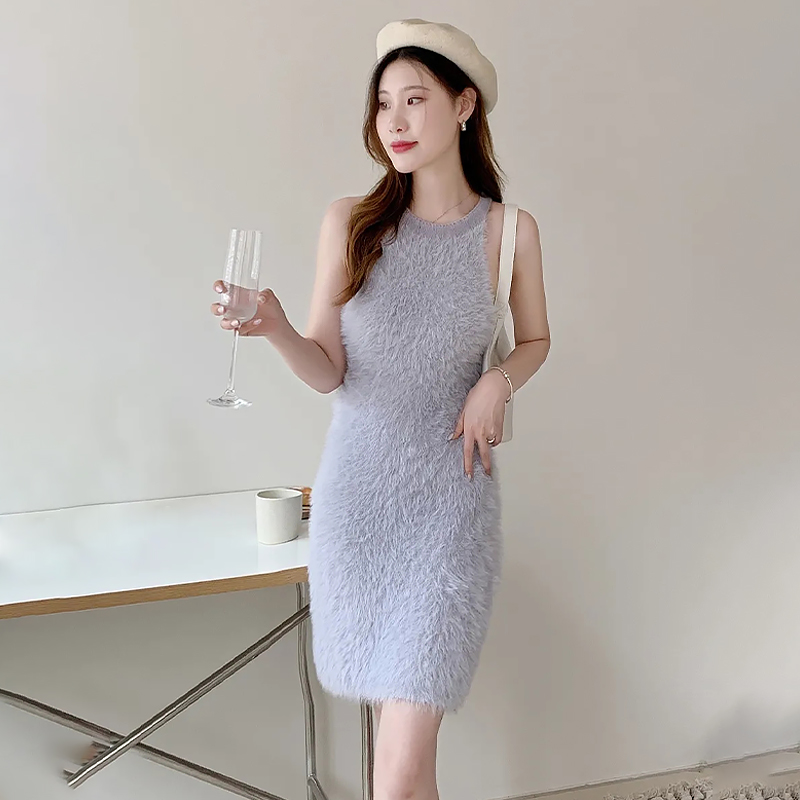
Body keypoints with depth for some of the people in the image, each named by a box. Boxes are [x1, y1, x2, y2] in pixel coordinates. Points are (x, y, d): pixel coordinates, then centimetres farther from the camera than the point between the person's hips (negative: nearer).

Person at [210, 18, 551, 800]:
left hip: (450, 497, -2)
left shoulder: (508, 230, -2)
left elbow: (535, 340, 15)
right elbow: (328, 371, -3)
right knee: (394, 706, 17)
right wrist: (275, 329, -22)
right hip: (355, 491, 2)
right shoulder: (349, 222, -1)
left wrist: (496, 383, -5)